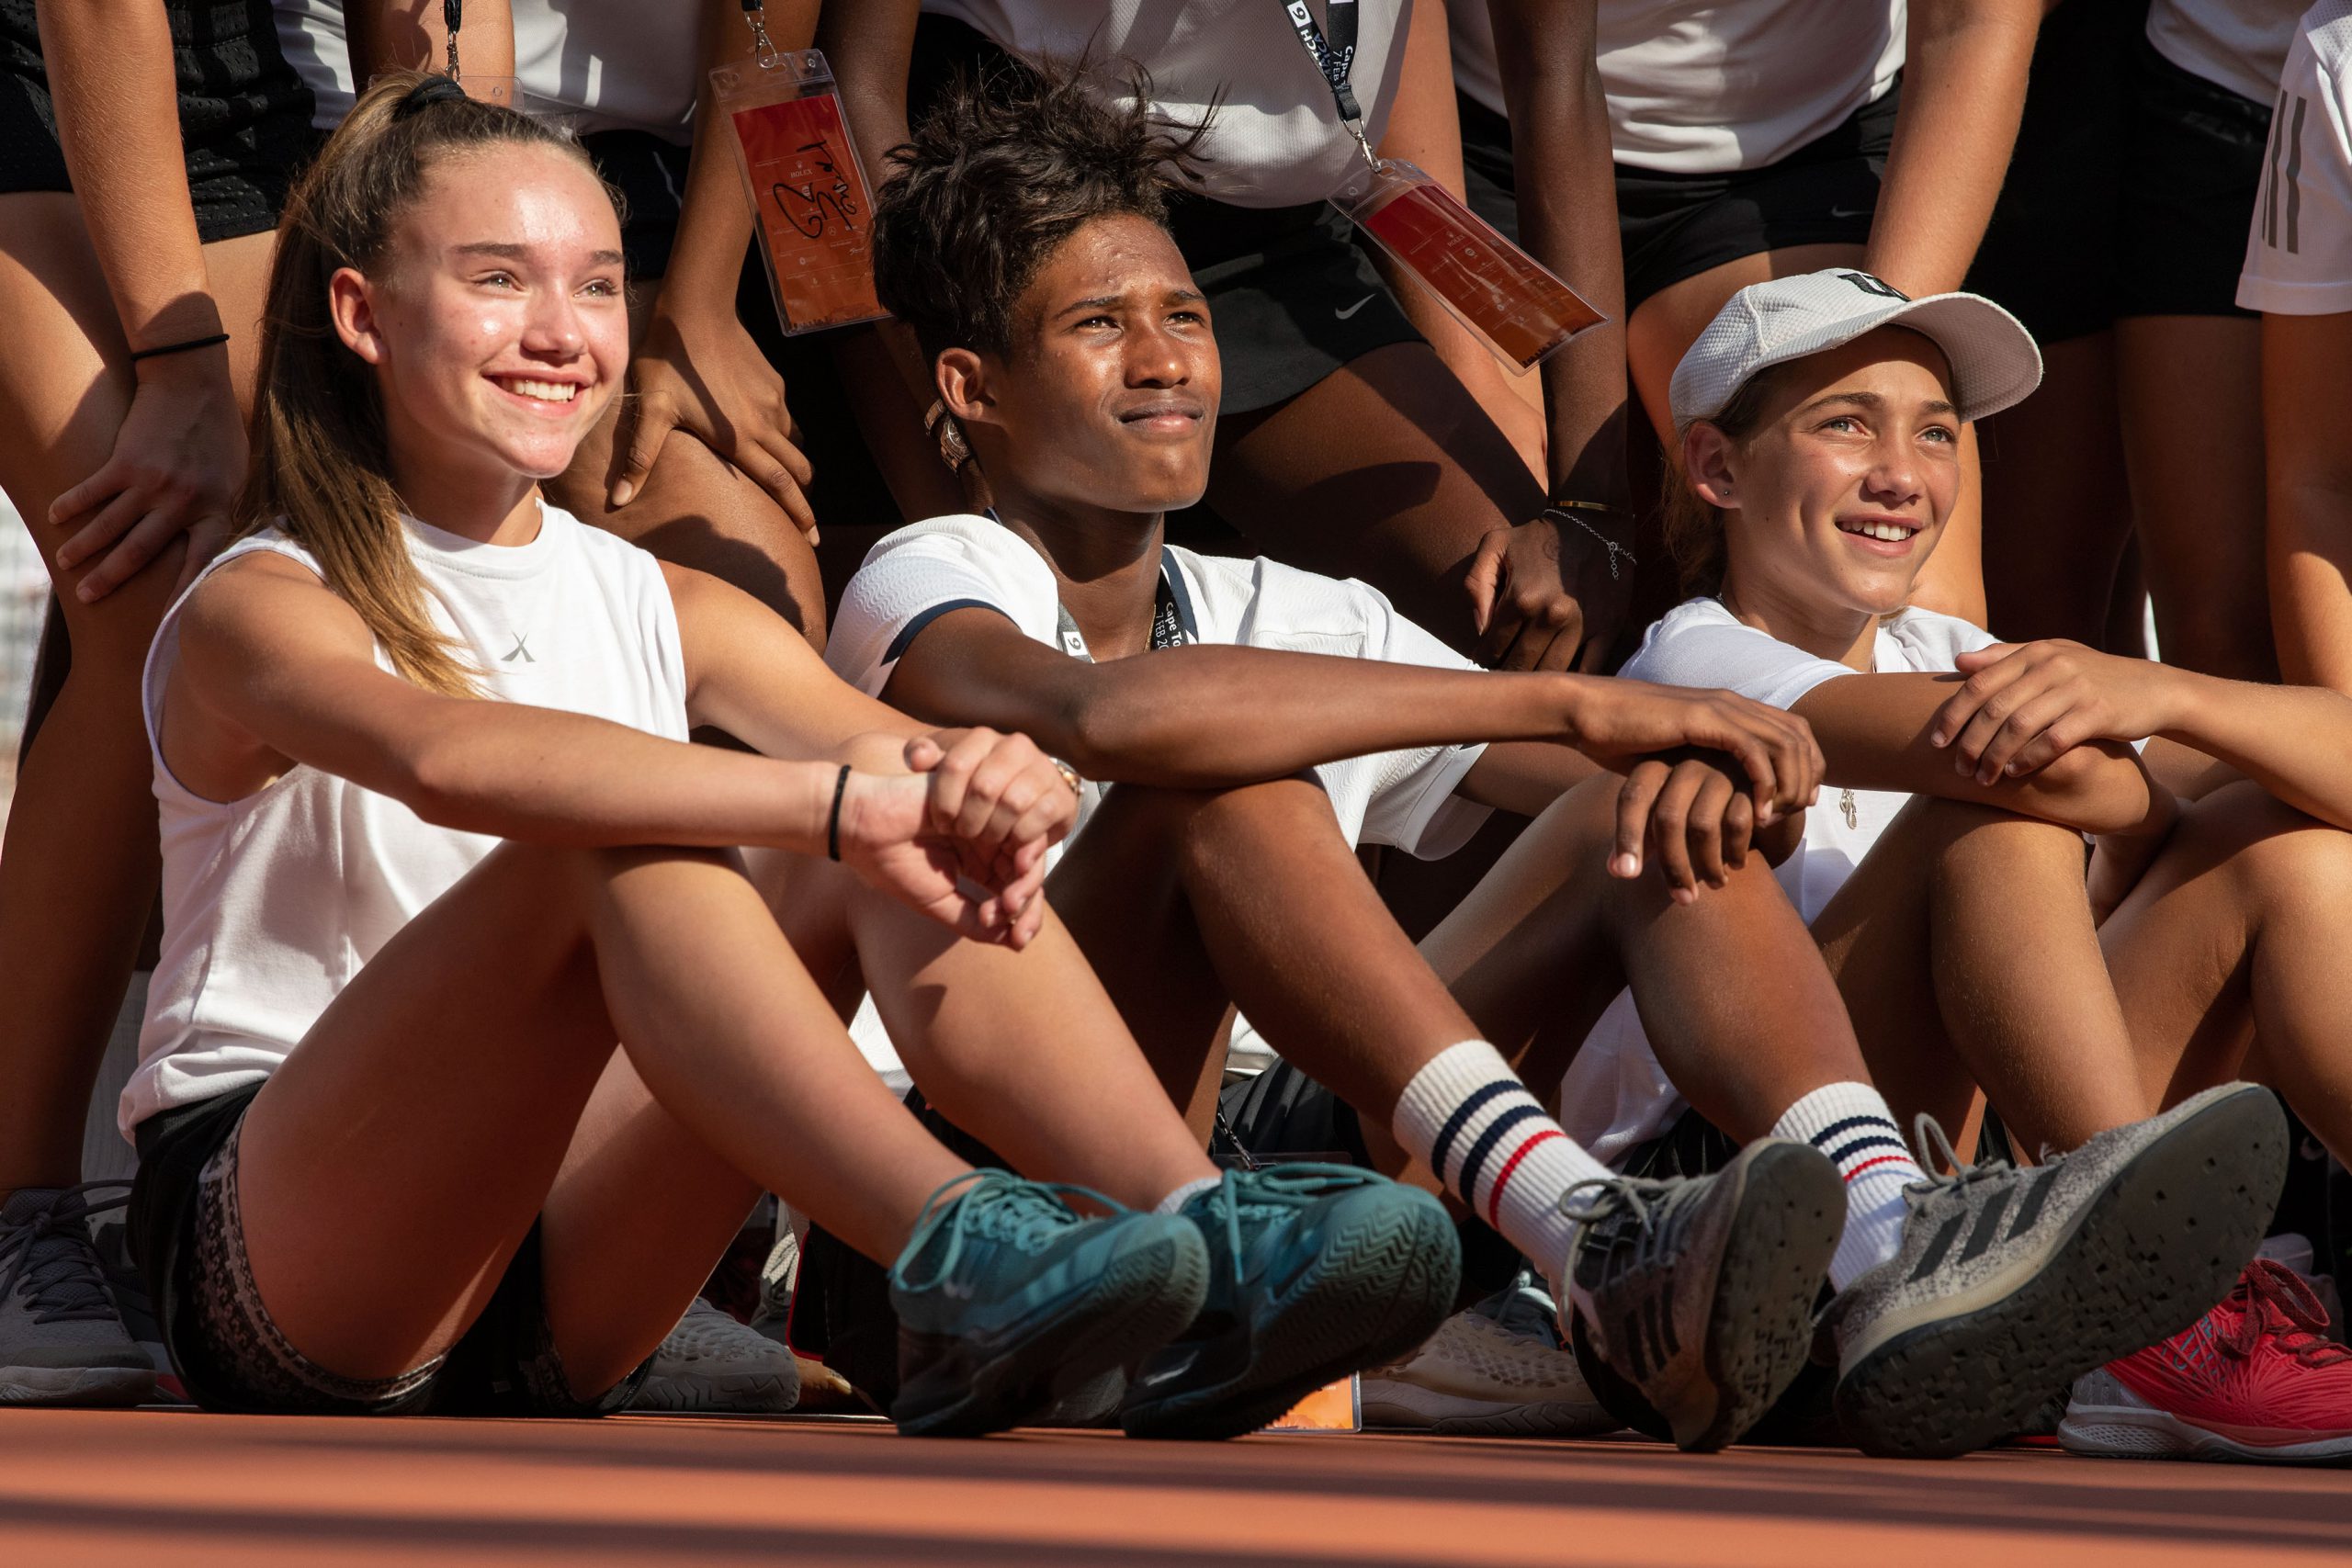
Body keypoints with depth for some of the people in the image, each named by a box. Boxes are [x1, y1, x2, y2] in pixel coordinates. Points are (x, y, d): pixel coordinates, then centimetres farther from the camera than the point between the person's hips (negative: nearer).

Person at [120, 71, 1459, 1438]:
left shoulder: (668, 615, 15)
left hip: (553, 1310, 5)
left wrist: (997, 791, -30)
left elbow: (913, 758, -4)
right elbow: (449, 759, -29)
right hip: (269, 1260, -5)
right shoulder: (259, 610, -5)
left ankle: (1208, 1241, -35)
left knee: (901, 861, -15)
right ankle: (953, 1260, -49)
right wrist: (841, 798, -38)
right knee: (627, 837, -29)